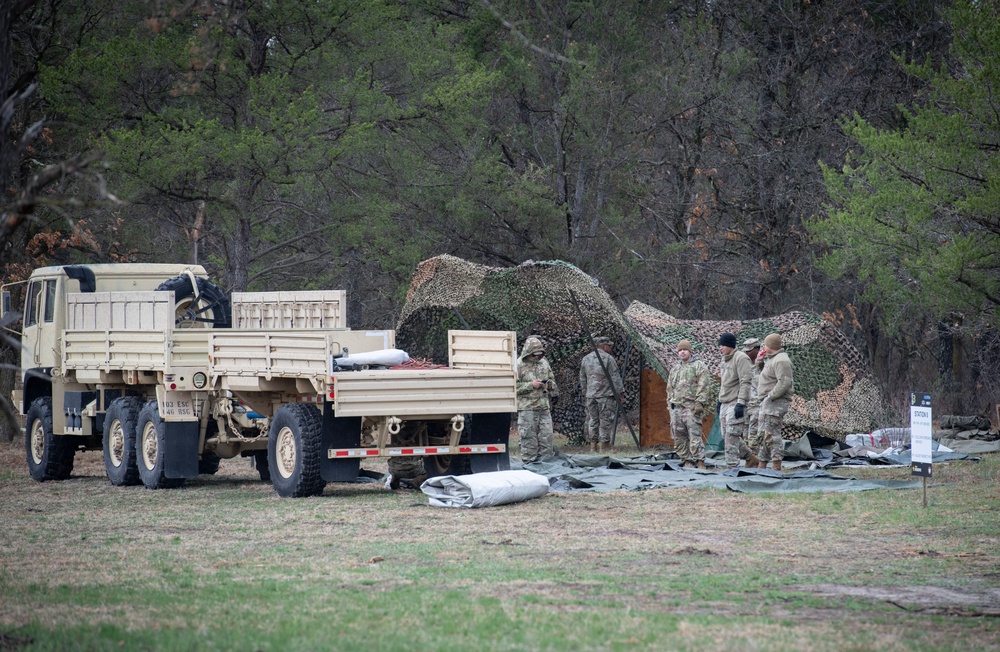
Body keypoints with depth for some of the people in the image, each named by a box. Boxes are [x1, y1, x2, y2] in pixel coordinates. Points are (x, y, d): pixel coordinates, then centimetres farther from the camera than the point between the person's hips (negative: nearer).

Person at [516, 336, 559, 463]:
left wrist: (554, 392, 6)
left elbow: (551, 379, 26)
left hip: (544, 407, 6)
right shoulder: (519, 365, -6)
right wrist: (531, 385, -17)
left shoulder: (544, 362, 13)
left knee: (546, 437, 5)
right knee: (529, 439, -4)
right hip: (527, 408, -6)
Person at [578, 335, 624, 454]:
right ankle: (601, 447, -1)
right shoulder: (608, 358, -7)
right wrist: (620, 392, 0)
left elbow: (582, 379, 16)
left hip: (590, 396, 5)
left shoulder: (586, 359, 11)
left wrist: (584, 393, 24)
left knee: (592, 421, 10)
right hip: (605, 395, -5)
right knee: (605, 422, 0)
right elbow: (615, 377, -8)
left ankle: (592, 447, 9)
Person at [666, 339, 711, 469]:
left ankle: (700, 462, -14)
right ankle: (687, 461, 10)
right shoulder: (675, 369, 22)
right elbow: (670, 388, 28)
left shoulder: (699, 366, 1)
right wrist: (670, 402, 17)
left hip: (691, 407, -7)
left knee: (694, 436, -13)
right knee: (679, 438, 5)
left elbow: (704, 386, -7)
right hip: (676, 408, 7)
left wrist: (699, 402, -15)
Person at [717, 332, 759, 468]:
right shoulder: (725, 359, 17)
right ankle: (750, 458, 23)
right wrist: (720, 400, 23)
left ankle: (732, 466, -6)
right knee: (726, 435, 11)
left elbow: (745, 382, -18)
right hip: (725, 404, 10)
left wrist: (741, 402, -23)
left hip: (735, 404, -10)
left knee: (731, 437, -10)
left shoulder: (741, 358, -12)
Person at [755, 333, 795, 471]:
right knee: (763, 434, 15)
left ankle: (776, 467, -17)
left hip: (775, 402, -11)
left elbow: (784, 382, -25)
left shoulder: (781, 361, -16)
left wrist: (771, 396, -23)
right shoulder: (772, 359, 18)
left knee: (772, 434, -15)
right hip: (768, 402, 11)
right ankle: (761, 466, 21)